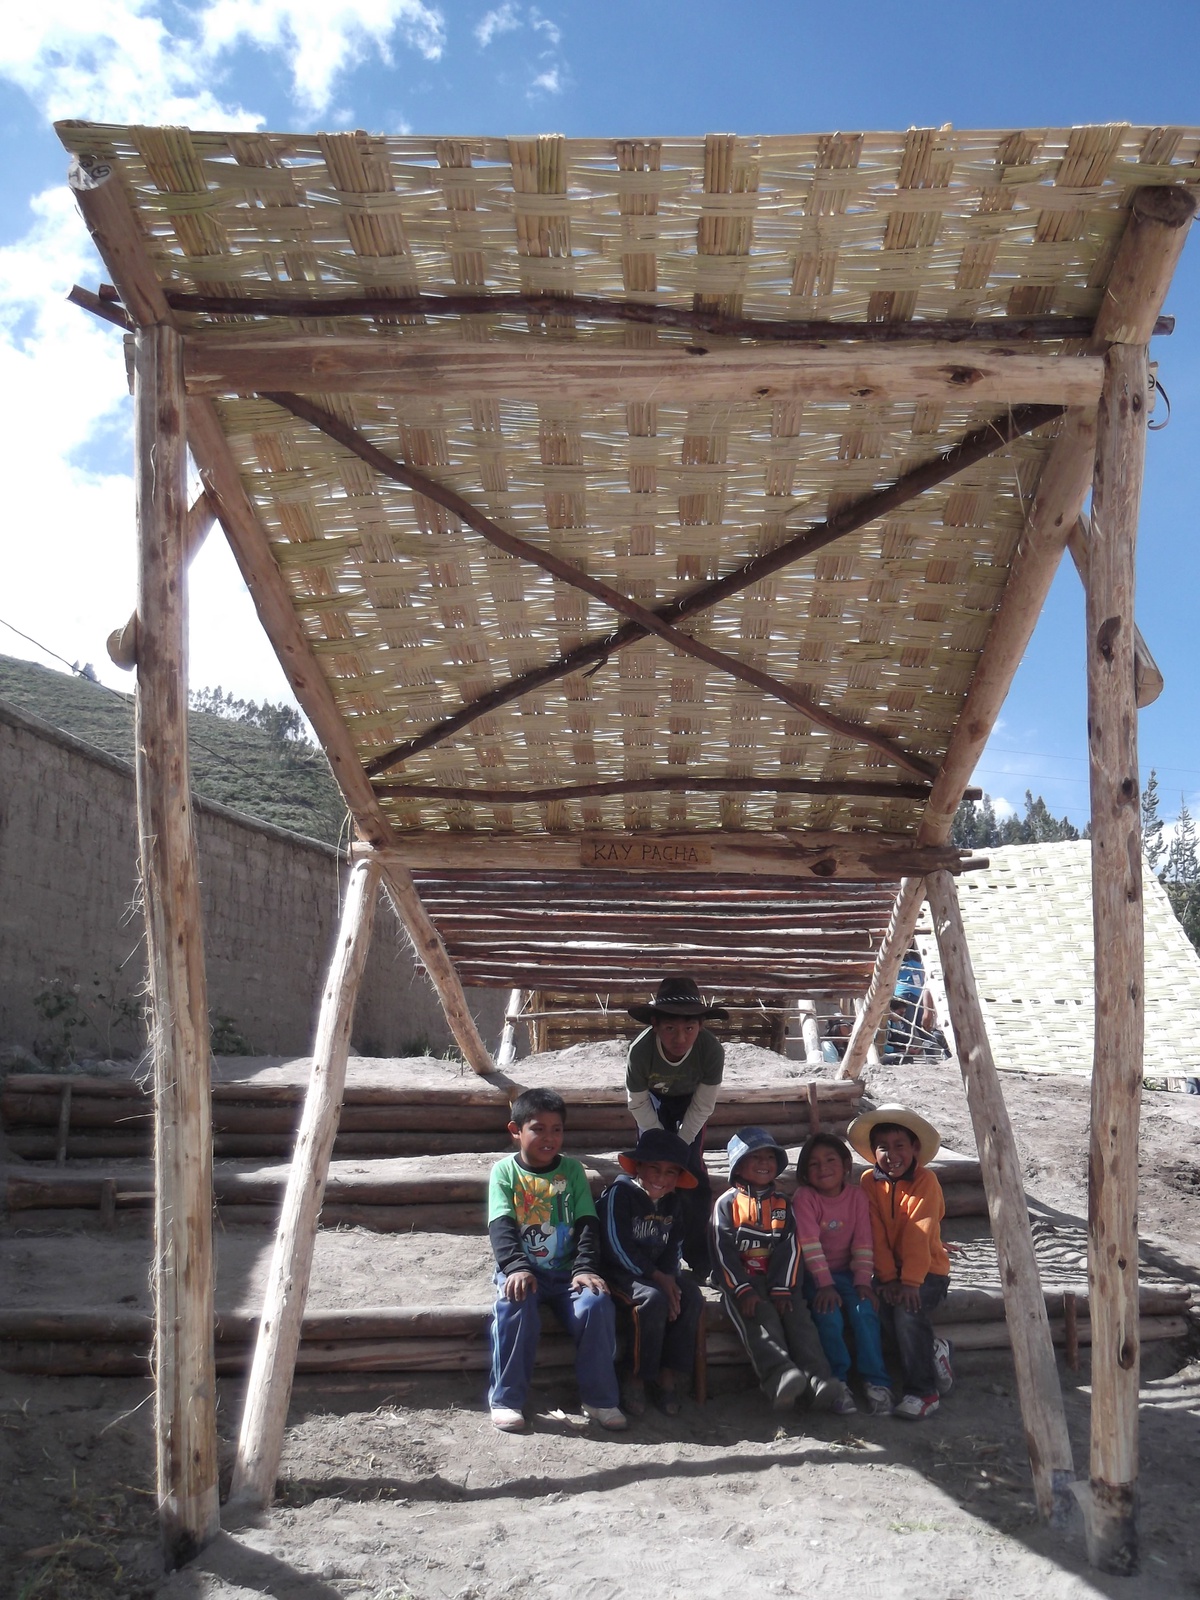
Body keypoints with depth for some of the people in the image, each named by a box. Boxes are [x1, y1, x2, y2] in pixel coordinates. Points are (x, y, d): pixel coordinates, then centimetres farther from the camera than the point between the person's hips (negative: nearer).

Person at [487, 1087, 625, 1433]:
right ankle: (506, 1399, -17)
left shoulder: (572, 1170, 7)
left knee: (597, 1304, -25)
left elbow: (587, 1225, -1)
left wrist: (585, 1269, -18)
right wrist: (516, 1268, -28)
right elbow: (501, 1227, -11)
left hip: (567, 1272, 2)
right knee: (514, 1305, -32)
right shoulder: (505, 1171, 1)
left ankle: (599, 1398, -9)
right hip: (522, 1271, -2)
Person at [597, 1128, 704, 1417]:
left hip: (659, 1273, 7)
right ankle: (635, 1379, -17)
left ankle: (668, 1375, -12)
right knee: (654, 1299, -32)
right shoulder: (620, 1192, -12)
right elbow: (618, 1246, -18)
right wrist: (655, 1277, -19)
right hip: (621, 1272, -6)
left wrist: (669, 1277, -12)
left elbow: (674, 1247, 10)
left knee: (691, 1296, -20)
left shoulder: (672, 1201, 10)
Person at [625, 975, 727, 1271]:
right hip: (655, 1098, 0)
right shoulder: (640, 1050, -39)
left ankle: (698, 1257, 7)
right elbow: (638, 1104, -18)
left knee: (692, 1168, -6)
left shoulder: (712, 1049, -39)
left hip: (691, 1099, 0)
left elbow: (703, 1106, -21)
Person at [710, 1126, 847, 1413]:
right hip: (740, 1280, -3)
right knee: (761, 1317, -29)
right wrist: (743, 1291, -17)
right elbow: (723, 1251, -4)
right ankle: (781, 1378, -49)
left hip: (778, 1279, 3)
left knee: (797, 1315, -22)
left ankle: (819, 1381, -37)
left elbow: (790, 1247, 5)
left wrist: (782, 1289, -9)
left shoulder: (782, 1202, 15)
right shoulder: (727, 1203, 5)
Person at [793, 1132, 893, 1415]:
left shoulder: (856, 1196, -1)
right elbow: (809, 1244, -17)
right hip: (814, 1275, -2)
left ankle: (876, 1382, -13)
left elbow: (863, 1242, -3)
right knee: (829, 1315, -27)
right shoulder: (804, 1197, -10)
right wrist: (824, 1284, -23)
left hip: (845, 1272, 3)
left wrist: (862, 1281, -12)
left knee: (865, 1309, -22)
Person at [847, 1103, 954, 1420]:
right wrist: (888, 1278, -15)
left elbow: (918, 1235, -20)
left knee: (907, 1308, -29)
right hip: (889, 1270, 4)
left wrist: (911, 1281, -27)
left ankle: (922, 1391, -17)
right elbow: (876, 1236, -5)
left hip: (928, 1270, -3)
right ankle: (933, 1351, 0)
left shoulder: (925, 1181, -11)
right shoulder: (869, 1182, 0)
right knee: (885, 1304, -25)